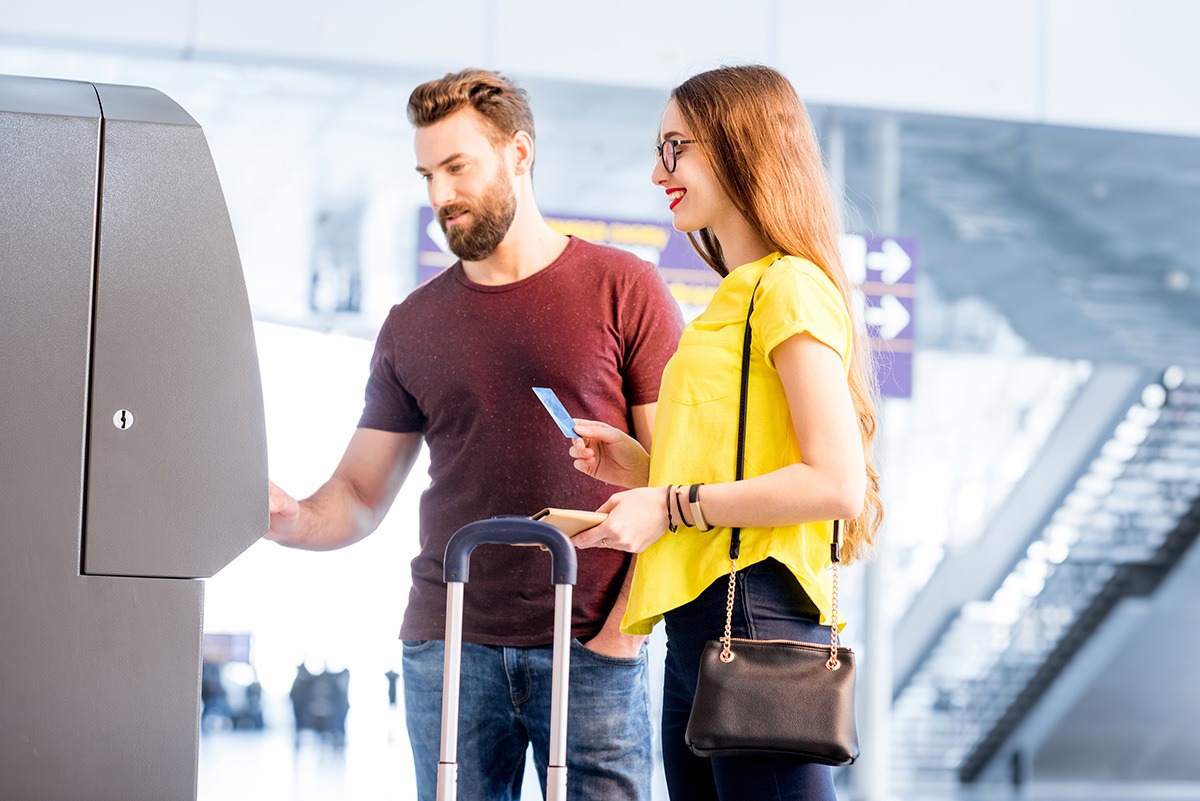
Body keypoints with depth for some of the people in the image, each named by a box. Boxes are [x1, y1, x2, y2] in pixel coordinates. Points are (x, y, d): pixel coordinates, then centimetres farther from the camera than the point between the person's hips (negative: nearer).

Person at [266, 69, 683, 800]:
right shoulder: (414, 324, 11)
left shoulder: (624, 289, 2)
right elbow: (362, 495, 11)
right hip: (449, 644, 3)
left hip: (592, 649, -3)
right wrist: (295, 520, -11)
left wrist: (628, 621, -10)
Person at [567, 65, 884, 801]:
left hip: (756, 620, -9)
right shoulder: (731, 301, 21)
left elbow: (837, 484, -16)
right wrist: (642, 468, 12)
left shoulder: (790, 289, -6)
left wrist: (673, 506, -13)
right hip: (696, 628, 9)